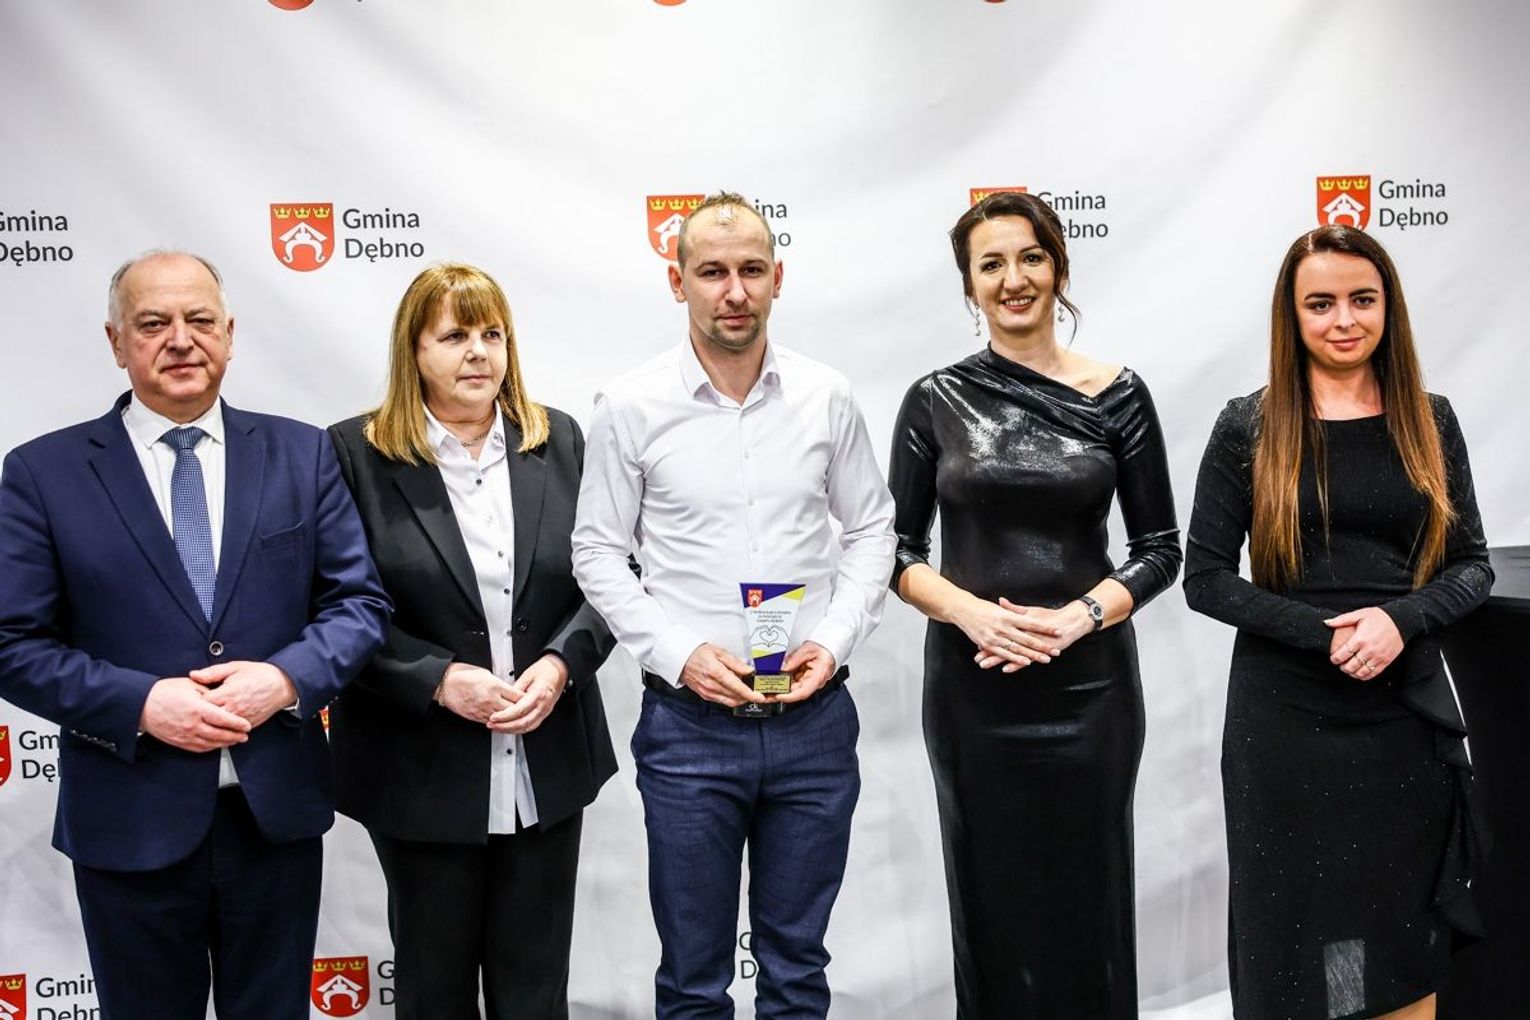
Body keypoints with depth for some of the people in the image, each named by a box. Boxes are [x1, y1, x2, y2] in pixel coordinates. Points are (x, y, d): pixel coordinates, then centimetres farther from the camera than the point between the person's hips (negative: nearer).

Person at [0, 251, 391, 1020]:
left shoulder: (300, 454, 3)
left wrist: (288, 679, -16)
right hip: (129, 822, -1)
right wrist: (140, 703, -19)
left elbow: (360, 601, 2)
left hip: (277, 810, 2)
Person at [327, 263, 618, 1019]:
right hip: (421, 772, -2)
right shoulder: (356, 453, -6)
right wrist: (439, 679, -18)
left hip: (547, 764, 3)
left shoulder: (558, 440, 4)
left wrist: (560, 664, -12)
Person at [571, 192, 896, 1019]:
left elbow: (871, 529, 8)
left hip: (814, 719, 2)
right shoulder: (630, 407, -5)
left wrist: (834, 640, -7)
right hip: (689, 724, -1)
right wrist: (681, 655, -12)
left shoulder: (826, 398, 1)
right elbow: (597, 553, -1)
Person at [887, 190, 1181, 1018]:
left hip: (1089, 681, 0)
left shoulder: (1117, 395, 0)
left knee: (1087, 900, 7)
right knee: (991, 900, 9)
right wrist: (970, 611, -15)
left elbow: (1160, 550, 2)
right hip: (971, 686, 0)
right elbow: (897, 549, 3)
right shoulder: (935, 400, 1)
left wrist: (1076, 618, -14)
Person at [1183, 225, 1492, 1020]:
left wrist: (1401, 620, -14)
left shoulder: (1429, 422, 5)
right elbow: (1205, 578, -5)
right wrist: (1327, 634, -16)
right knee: (1292, 934, 9)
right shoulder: (1249, 428, -3)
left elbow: (1473, 564, 6)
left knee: (1407, 936, 13)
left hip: (1409, 714, 2)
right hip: (1286, 719, -2)